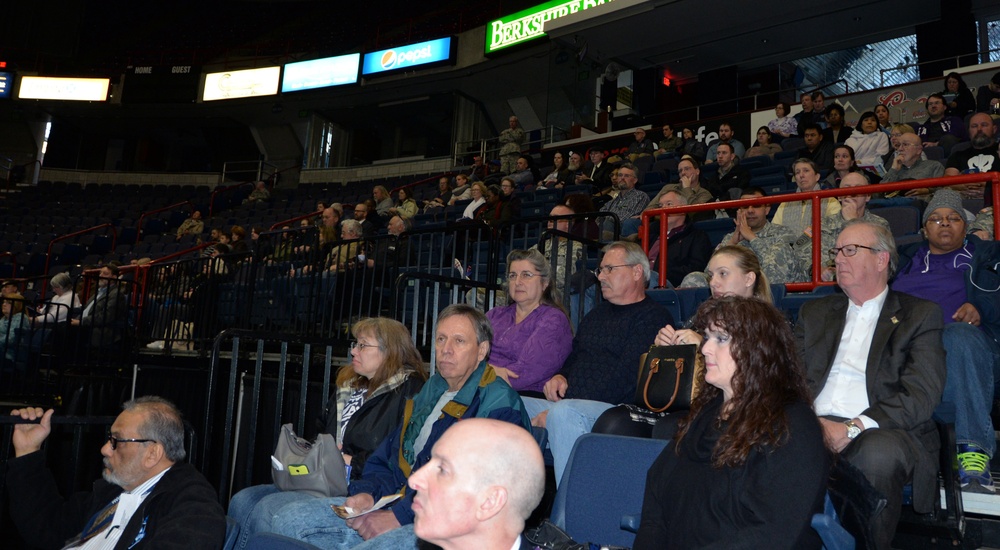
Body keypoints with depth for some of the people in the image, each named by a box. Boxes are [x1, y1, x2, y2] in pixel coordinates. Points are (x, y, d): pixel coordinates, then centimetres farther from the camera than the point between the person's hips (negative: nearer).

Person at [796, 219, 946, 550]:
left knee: (879, 451, -37)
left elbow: (921, 395, -4)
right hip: (814, 428, 2)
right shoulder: (814, 312, 23)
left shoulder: (920, 315, 11)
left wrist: (853, 429, -17)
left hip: (881, 433, -2)